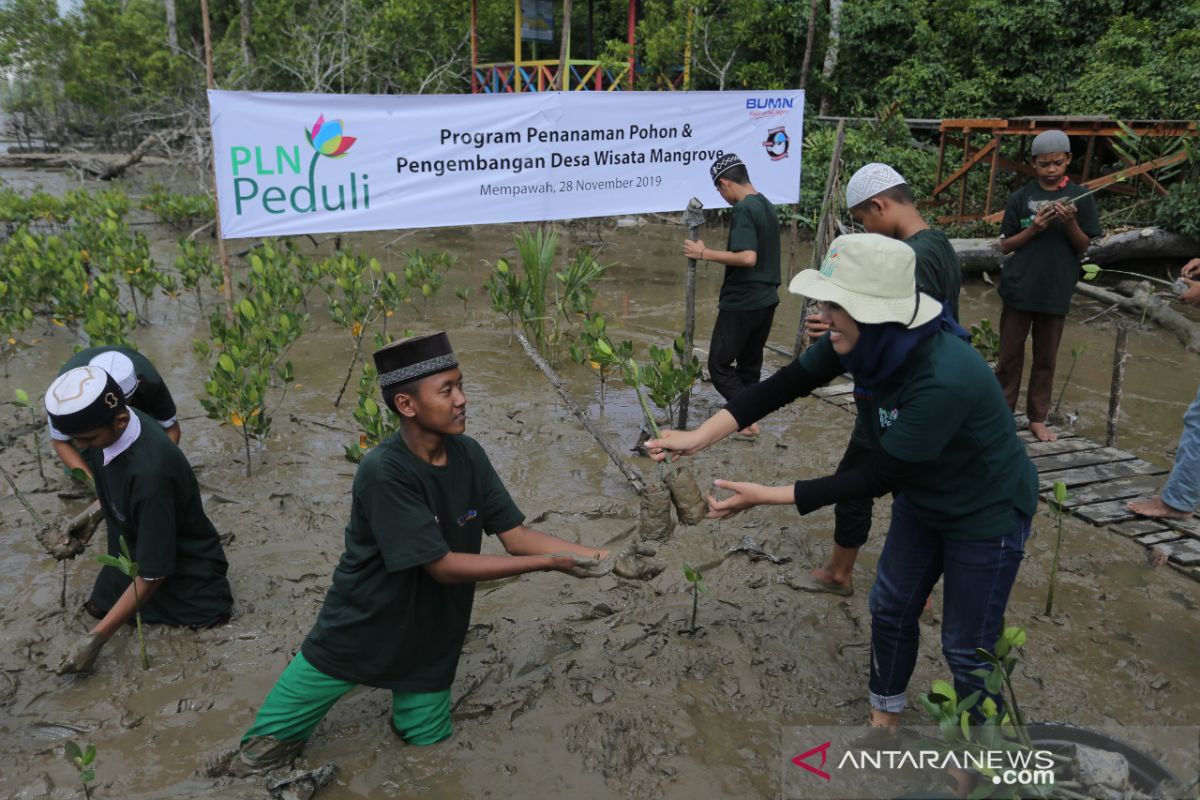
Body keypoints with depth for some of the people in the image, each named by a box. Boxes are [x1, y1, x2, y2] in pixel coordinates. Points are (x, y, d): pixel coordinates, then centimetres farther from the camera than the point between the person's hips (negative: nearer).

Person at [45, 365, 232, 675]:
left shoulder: (150, 472, -41)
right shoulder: (109, 424, -17)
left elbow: (152, 574, -31)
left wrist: (97, 637, -27)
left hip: (182, 568, -7)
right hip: (132, 551, 7)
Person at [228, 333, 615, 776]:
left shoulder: (469, 456, -10)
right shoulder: (384, 473, -29)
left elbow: (515, 535, -7)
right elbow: (444, 566, -30)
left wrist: (581, 552, -24)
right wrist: (550, 563, -30)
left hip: (431, 639, 5)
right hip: (356, 635, -4)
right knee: (268, 746, 10)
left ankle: (412, 711, 43)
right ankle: (274, 742, 42)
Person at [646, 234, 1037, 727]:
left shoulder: (944, 381, -40)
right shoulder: (869, 339, -19)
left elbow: (876, 478, -33)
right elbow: (785, 385, -16)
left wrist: (766, 497, -31)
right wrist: (699, 437, -26)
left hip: (986, 515, -7)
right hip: (922, 497, 7)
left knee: (966, 648, 9)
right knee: (891, 608, 19)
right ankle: (885, 717, 44)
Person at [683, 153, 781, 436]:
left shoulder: (743, 209, -17)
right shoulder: (768, 207, 12)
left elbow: (748, 257, -28)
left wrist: (705, 253, -21)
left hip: (741, 303, -9)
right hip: (766, 300, 9)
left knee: (720, 365, 2)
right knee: (749, 366, 16)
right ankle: (748, 417, 21)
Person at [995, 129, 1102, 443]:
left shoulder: (1080, 197, 0)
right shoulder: (1021, 197, -1)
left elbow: (1083, 247, 2)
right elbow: (1005, 245, 1)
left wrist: (1070, 223, -16)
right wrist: (1033, 228, -15)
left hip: (1056, 292, 1)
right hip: (1019, 289, -1)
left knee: (1046, 359, 10)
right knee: (1010, 356, 6)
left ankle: (1038, 417, 21)